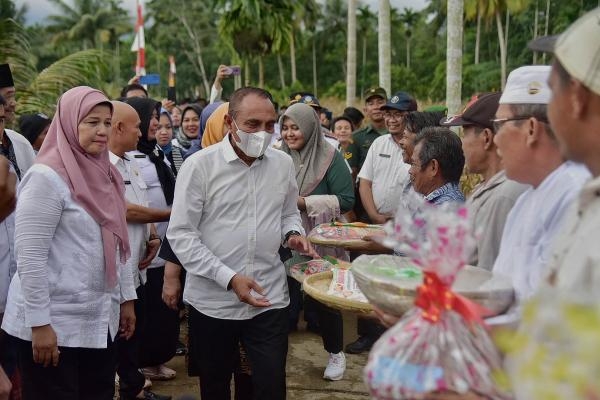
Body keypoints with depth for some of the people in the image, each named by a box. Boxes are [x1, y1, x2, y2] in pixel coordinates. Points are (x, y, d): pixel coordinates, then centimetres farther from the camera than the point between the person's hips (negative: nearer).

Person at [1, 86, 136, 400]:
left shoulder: (105, 173, 8)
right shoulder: (46, 176, -15)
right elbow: (29, 257, -18)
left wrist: (126, 297, 14)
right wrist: (39, 323, -18)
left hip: (100, 320, 7)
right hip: (55, 323, -7)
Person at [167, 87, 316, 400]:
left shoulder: (283, 164, 3)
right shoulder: (199, 165, -10)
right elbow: (181, 234, -11)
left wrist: (292, 233, -5)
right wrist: (229, 278, -18)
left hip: (270, 298, 2)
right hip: (213, 301, -2)